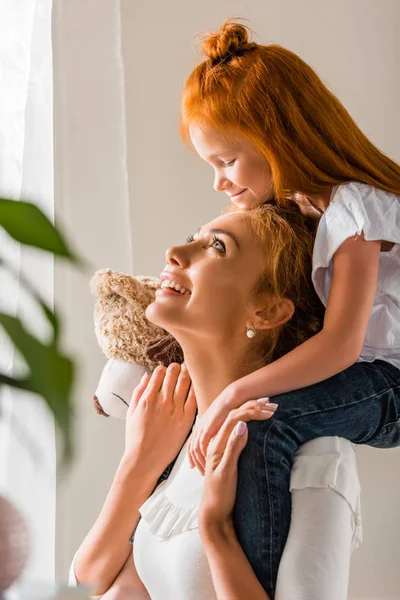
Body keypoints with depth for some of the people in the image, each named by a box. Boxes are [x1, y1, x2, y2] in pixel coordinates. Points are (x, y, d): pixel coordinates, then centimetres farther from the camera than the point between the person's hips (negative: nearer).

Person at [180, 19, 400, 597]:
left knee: (263, 424, -37)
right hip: (335, 374, 10)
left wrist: (233, 395, -33)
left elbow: (341, 343, -29)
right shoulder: (289, 207, 8)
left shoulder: (352, 207, -20)